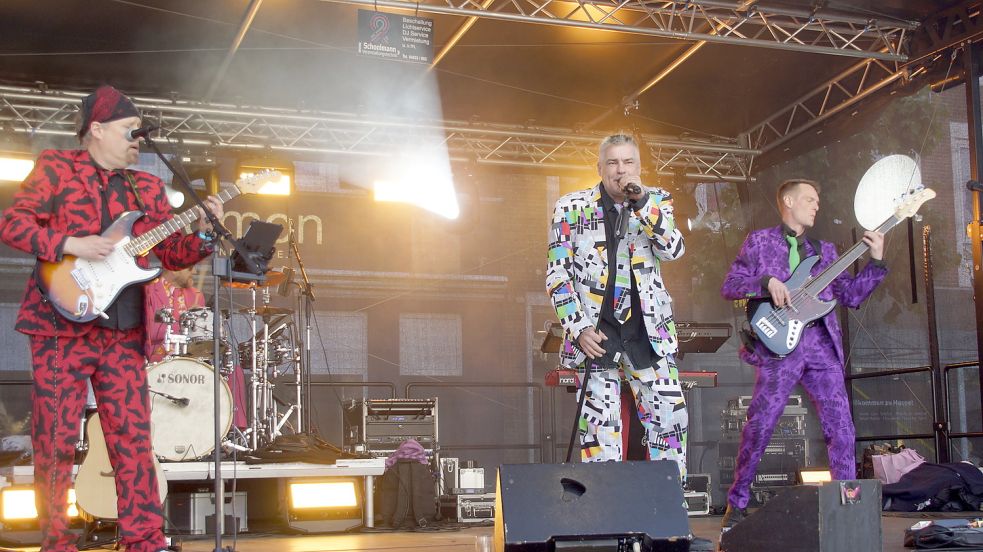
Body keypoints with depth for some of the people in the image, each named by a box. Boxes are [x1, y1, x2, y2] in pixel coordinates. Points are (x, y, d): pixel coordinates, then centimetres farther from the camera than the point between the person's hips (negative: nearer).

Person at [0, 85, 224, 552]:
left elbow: (170, 254, 14)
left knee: (133, 436, 2)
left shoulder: (148, 187, 16)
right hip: (62, 324, -4)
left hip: (123, 331, 4)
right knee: (56, 438, 0)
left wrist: (203, 234, -3)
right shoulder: (55, 168, 4)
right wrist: (71, 245, -15)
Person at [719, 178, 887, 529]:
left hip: (822, 345, 4)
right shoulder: (759, 242, 11)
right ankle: (737, 504, 3)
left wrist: (876, 261, 7)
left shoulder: (824, 250, 22)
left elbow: (851, 296, 17)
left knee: (841, 428, -2)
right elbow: (728, 287, 4)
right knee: (759, 427, -9)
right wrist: (767, 282, -11)